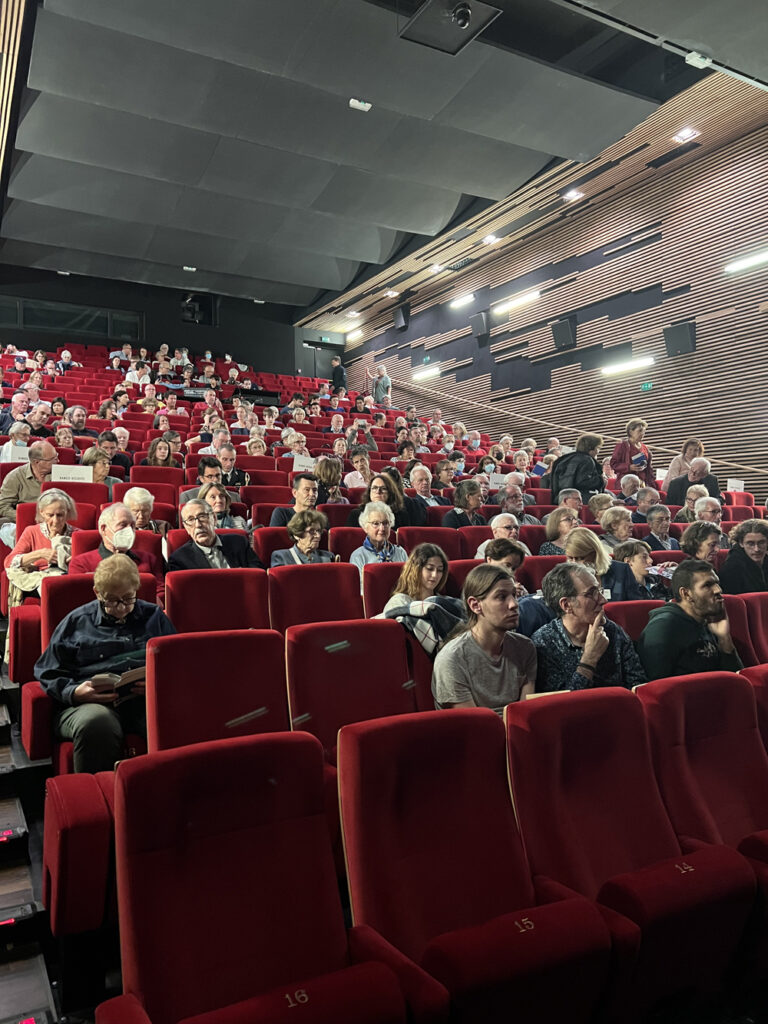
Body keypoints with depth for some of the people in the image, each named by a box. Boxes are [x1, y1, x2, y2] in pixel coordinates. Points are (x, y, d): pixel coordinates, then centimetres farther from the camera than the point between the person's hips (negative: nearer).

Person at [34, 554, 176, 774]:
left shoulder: (154, 616, 23)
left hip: (147, 698, 0)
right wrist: (74, 692, -5)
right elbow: (48, 673, 16)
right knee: (96, 722, -40)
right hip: (90, 702, 0)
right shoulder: (76, 622, 20)